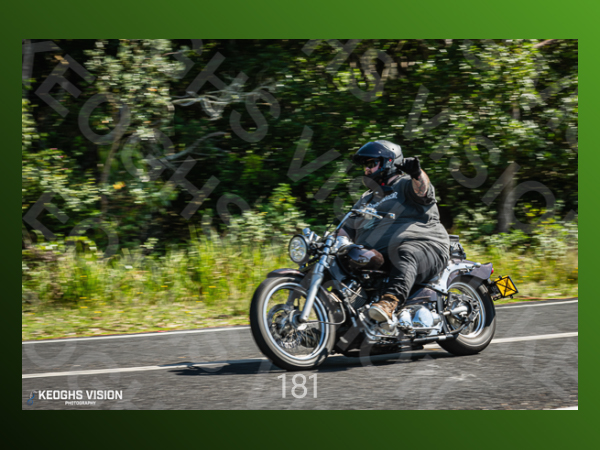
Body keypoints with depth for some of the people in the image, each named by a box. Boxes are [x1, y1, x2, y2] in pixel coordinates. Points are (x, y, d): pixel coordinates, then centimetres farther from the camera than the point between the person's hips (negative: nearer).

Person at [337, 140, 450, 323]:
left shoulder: (404, 185, 6)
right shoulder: (366, 200, 29)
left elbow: (422, 189, -18)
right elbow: (347, 229, 27)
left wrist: (416, 173, -42)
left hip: (421, 247, -7)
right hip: (379, 259, 8)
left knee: (405, 255, -41)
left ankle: (390, 302, -64)